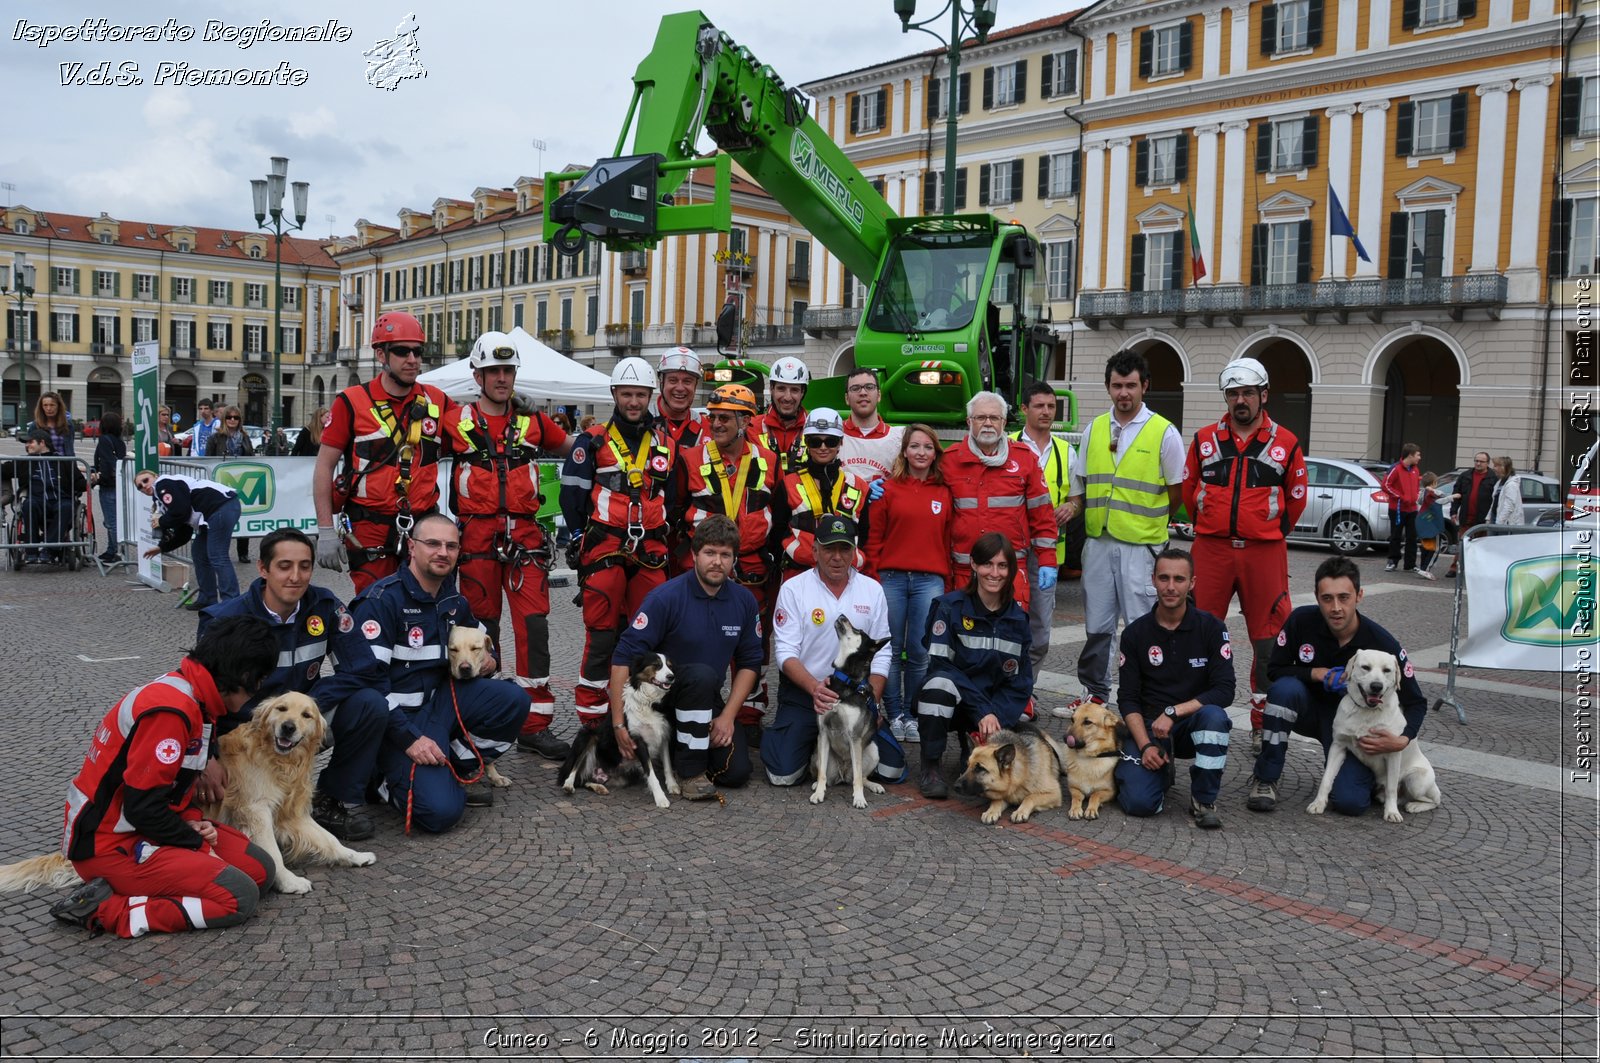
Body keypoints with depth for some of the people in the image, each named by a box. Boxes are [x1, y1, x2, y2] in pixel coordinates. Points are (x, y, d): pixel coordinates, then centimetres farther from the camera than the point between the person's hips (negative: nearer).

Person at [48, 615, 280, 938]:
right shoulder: (170, 708, -24)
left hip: (147, 826, 10)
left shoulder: (194, 700, 7)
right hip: (111, 845, -10)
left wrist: (192, 823, -1)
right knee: (239, 897, -19)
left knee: (260, 869, 0)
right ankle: (105, 911, -12)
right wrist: (198, 844, -10)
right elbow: (144, 808, -23)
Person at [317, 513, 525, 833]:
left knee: (514, 699, -15)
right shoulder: (382, 600, -17)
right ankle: (390, 778, 8)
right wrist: (408, 738, -25)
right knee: (441, 811, -24)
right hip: (396, 714, -7)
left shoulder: (454, 602, 7)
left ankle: (463, 770, 5)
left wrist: (489, 659, 2)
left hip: (440, 699, 7)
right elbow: (364, 678, -22)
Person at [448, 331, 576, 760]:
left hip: (525, 536, 1)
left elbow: (570, 447, 25)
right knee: (482, 629, 7)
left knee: (533, 627, -6)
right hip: (477, 538, -1)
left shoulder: (533, 422, 10)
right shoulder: (458, 424, 4)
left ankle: (535, 724, 0)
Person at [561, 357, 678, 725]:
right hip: (604, 549, -3)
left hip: (651, 552, 4)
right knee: (601, 632, -3)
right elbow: (572, 493, 1)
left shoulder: (666, 445, 14)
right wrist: (579, 539, -4)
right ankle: (591, 714, 4)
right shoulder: (594, 441, 3)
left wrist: (666, 542, 15)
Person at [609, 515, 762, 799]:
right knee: (702, 675, -36)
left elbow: (749, 662, 5)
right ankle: (690, 771, -19)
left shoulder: (744, 600, -3)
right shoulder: (665, 597, -18)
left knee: (737, 772, -12)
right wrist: (619, 723, -23)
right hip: (658, 694, -5)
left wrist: (728, 715, -6)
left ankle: (681, 747, 18)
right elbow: (624, 656, -19)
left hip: (707, 701, 5)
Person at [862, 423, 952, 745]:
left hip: (930, 580, 1)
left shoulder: (945, 492, 9)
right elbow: (874, 536, 4)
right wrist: (872, 577, -1)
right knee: (892, 651, 4)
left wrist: (948, 579, 6)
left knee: (921, 652, 1)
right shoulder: (888, 488, 4)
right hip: (891, 577, -1)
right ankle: (895, 715, 15)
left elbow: (950, 538, 10)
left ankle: (914, 715, 14)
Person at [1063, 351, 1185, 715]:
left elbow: (1176, 492, 2)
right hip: (1098, 542, 4)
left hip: (1141, 546, -4)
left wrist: (1146, 522, 3)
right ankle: (1095, 692, 23)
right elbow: (1081, 482, 18)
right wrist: (1072, 507, 1)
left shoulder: (1164, 432, -2)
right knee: (1097, 624, 10)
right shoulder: (1095, 428, 11)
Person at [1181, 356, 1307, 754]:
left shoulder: (1285, 443, 3)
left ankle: (1263, 723, 16)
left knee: (1268, 639, 4)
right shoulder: (1205, 439, 6)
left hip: (1264, 553, -1)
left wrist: (1271, 534, 12)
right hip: (1212, 550, 1)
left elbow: (1296, 499, 11)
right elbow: (1189, 490, 14)